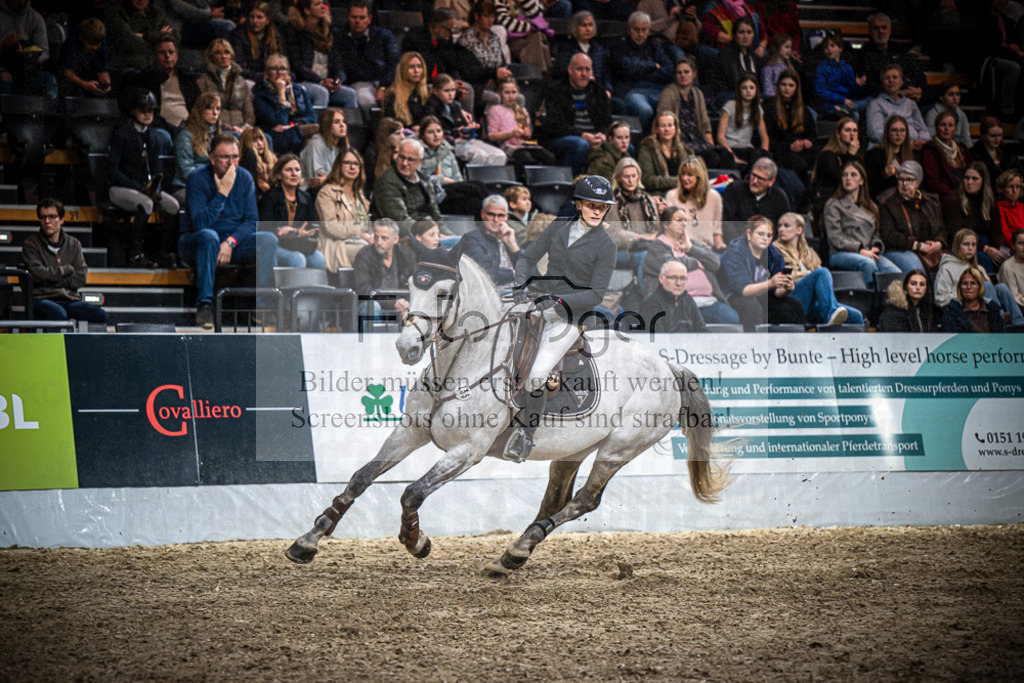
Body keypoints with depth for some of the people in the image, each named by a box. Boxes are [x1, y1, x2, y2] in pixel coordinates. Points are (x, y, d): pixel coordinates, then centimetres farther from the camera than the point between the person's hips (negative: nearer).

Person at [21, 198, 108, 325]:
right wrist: (66, 269, 1)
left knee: (100, 315, -26)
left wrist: (50, 280, -5)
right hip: (41, 299, -4)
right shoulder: (31, 243, 6)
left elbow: (81, 279, 5)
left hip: (70, 299, 4)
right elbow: (37, 274, -10)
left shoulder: (74, 244, 16)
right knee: (58, 314, -40)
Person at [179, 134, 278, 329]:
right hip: (194, 244, -4)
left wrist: (230, 242, -21)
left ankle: (264, 306, -24)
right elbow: (200, 224, -24)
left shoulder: (244, 177, 0)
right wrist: (222, 193, -26)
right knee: (209, 236, -37)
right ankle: (204, 304, -36)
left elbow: (251, 221, -3)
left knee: (268, 239, -19)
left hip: (234, 244, 4)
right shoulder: (198, 178, -13)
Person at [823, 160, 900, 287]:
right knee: (868, 263, -39)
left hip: (868, 254, 5)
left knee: (896, 272, -27)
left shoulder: (870, 207, 29)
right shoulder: (833, 205, 11)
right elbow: (835, 239, -1)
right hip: (841, 254, -5)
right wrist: (861, 251, -12)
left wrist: (876, 248, -1)